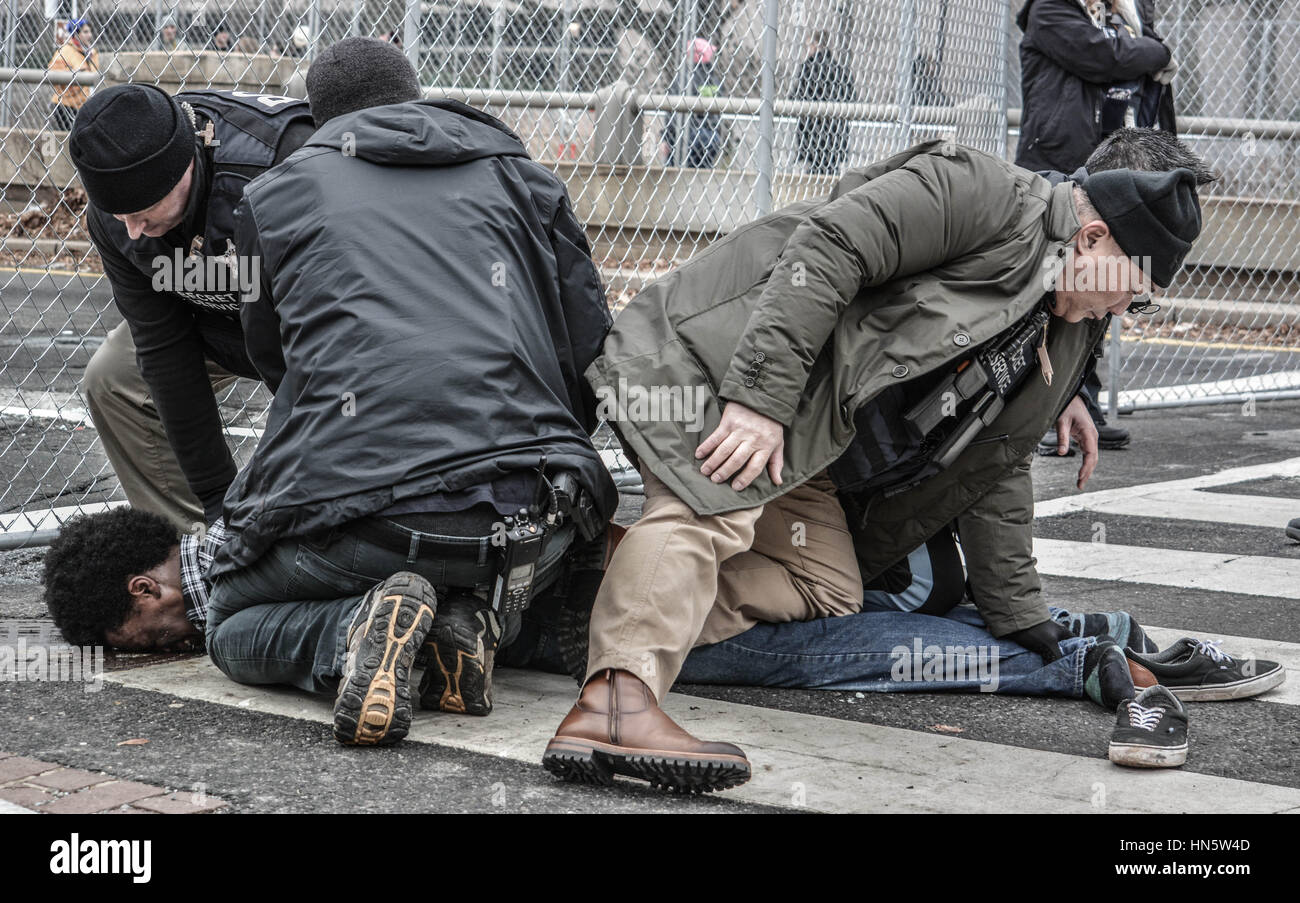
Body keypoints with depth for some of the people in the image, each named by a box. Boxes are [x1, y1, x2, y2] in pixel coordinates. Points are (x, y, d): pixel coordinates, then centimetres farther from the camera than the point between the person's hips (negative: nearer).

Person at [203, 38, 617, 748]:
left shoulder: (274, 193, 17)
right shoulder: (520, 176, 19)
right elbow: (591, 348, 16)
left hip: (349, 504, -2)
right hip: (528, 521, 2)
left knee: (233, 631, 25)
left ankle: (353, 632, -9)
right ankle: (475, 616, 0)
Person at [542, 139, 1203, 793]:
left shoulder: (1066, 338, 17)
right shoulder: (985, 196, -12)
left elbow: (994, 467, 23)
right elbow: (826, 248, -23)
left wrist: (1022, 620, 20)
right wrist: (762, 396, -29)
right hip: (719, 354, -10)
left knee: (829, 592, 0)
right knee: (710, 512, -32)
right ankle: (615, 703, -49)